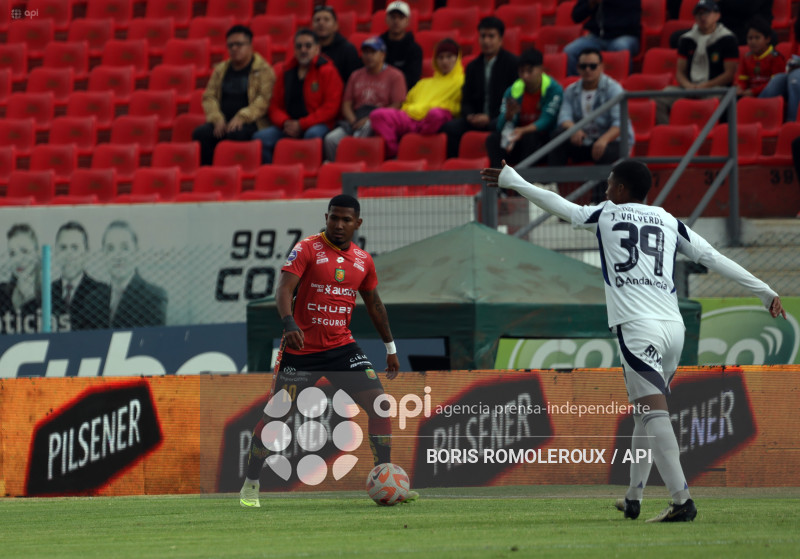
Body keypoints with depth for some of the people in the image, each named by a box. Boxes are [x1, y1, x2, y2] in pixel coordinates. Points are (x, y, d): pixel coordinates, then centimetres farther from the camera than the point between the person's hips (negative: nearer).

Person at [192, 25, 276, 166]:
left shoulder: (263, 70, 4)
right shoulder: (220, 70, 20)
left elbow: (264, 100, -8)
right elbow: (209, 97, 13)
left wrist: (241, 117, -20)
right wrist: (217, 119, -7)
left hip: (250, 123, -5)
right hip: (222, 122, 5)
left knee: (235, 134, -38)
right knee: (200, 133, -27)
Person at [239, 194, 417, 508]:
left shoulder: (363, 261, 7)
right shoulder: (307, 249, -9)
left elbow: (373, 304, 20)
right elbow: (284, 289, -20)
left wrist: (390, 347, 22)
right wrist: (289, 323, -38)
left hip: (341, 347, 4)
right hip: (300, 348, -4)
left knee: (379, 405, -9)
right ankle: (250, 484, 16)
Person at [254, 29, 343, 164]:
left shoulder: (327, 71, 2)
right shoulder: (286, 72, 17)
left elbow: (330, 107, -7)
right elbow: (275, 106, 16)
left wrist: (301, 125, -13)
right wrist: (284, 123, -8)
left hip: (316, 125, -4)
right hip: (288, 126, 4)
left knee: (313, 134, -40)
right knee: (260, 137, -22)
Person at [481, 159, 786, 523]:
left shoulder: (605, 216, 11)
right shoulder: (670, 223, 17)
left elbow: (557, 205, 21)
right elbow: (713, 258, 13)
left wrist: (511, 180, 35)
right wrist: (765, 292, 16)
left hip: (637, 328, -5)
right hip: (673, 326, 5)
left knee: (654, 414, -14)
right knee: (646, 415, 20)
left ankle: (682, 499, -26)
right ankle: (633, 499, 27)